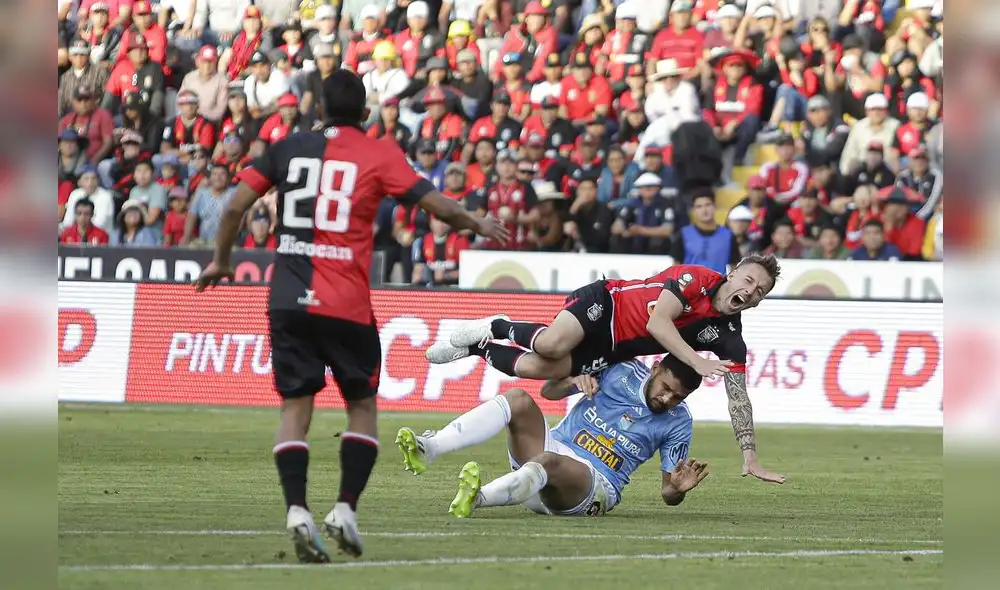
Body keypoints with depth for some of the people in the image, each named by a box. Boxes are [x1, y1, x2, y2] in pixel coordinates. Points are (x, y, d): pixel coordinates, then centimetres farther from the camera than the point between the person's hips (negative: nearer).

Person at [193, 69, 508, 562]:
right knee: (362, 406, 14)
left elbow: (235, 208, 5)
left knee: (294, 410, 3)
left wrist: (221, 261, 19)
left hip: (288, 300, 2)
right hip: (347, 305, -2)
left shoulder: (288, 148, 8)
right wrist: (478, 225, 17)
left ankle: (296, 511, -16)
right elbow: (439, 207, -3)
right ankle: (345, 508, -2)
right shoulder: (379, 155, 1)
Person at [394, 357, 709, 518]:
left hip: (595, 486, -4)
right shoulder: (623, 372, 6)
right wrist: (575, 380, -11)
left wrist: (678, 488, -20)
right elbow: (549, 391, 11)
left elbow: (668, 494, 4)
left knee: (548, 462, -38)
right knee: (518, 400, -23)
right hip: (554, 445, 4)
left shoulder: (678, 422, 2)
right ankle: (426, 450, -42)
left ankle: (477, 498, -66)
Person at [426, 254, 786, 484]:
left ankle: (479, 348, 8)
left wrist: (750, 459, -11)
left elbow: (738, 398, -4)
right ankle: (497, 328, 2)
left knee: (543, 368, -20)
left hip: (612, 351, 4)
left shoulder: (729, 339, -6)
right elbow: (657, 322, -29)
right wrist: (697, 362, -38)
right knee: (553, 344, -34)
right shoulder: (697, 279, -19)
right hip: (604, 305, -4)